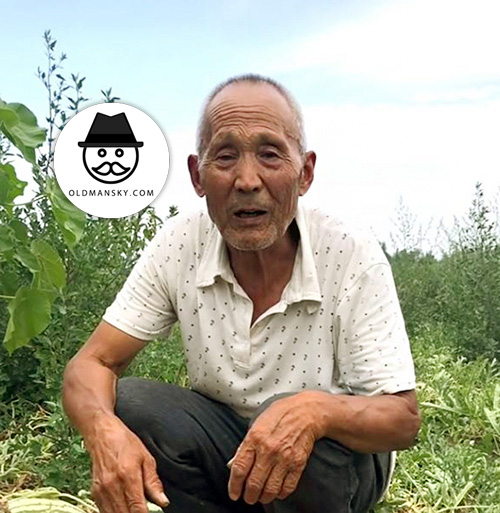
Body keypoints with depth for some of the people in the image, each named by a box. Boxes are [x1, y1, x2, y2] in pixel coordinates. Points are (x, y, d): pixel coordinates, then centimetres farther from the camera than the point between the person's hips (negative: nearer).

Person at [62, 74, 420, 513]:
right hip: (224, 444, 3)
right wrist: (105, 432, -36)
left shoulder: (354, 259, -22)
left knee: (302, 424, -35)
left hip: (338, 457, -2)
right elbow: (91, 364, -11)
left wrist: (315, 410, -44)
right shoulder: (178, 246, -13)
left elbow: (403, 419, -20)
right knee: (129, 405, -23)